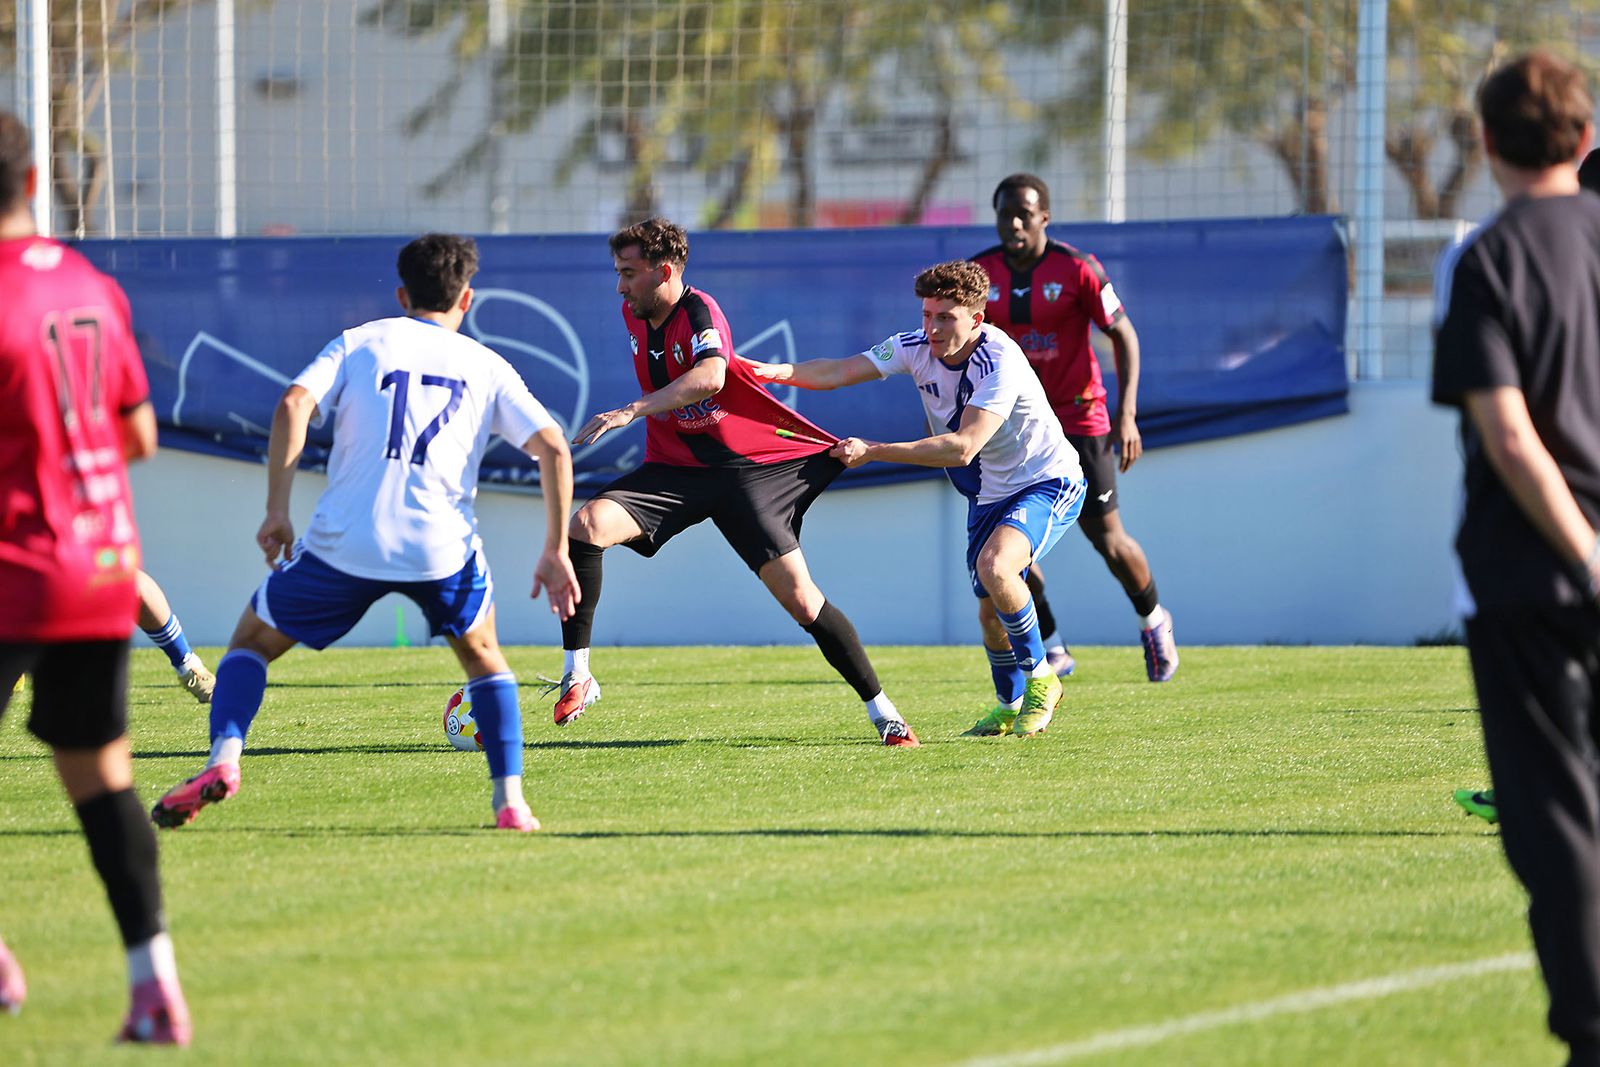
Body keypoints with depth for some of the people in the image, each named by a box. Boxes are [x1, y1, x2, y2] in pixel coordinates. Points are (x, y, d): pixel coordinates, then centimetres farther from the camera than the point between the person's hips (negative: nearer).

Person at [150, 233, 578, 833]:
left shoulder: (359, 344, 13)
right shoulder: (486, 367, 16)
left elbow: (293, 407, -4)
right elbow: (553, 448, 5)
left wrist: (276, 510, -2)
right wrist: (556, 553, 10)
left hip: (345, 545, -1)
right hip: (443, 547, 1)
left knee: (251, 641, 19)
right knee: (483, 656, 29)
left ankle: (223, 758, -5)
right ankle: (510, 801, 16)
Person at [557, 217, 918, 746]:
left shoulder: (698, 311, -18)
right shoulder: (635, 316, 6)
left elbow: (709, 377, -40)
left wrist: (633, 411, -47)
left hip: (749, 468, -5)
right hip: (675, 468, 5)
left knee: (798, 594, -11)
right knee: (588, 523, -22)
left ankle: (883, 712, 4)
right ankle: (576, 677, -18)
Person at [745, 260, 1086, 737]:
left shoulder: (1000, 362, -30)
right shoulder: (917, 348, -10)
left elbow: (961, 448, -39)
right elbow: (841, 371, -16)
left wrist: (872, 451, -40)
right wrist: (777, 371, -34)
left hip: (1048, 483, -7)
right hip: (989, 495, 7)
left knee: (994, 566, -31)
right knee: (990, 611, 8)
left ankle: (1040, 679, -11)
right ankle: (1011, 707, 34)